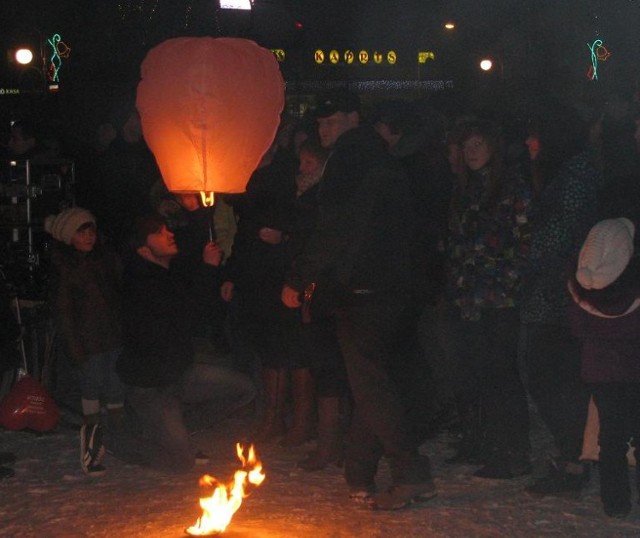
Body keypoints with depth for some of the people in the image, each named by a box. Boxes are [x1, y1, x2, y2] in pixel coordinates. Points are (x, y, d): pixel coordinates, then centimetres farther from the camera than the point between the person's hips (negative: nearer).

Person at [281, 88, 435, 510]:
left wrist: (298, 280, -8)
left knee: (371, 386, -7)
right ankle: (359, 477, 19)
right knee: (376, 384, 13)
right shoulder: (384, 161, 18)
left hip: (364, 295, -10)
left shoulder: (350, 158, -10)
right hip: (395, 291, 10)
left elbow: (335, 232, -16)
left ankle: (413, 476, -7)